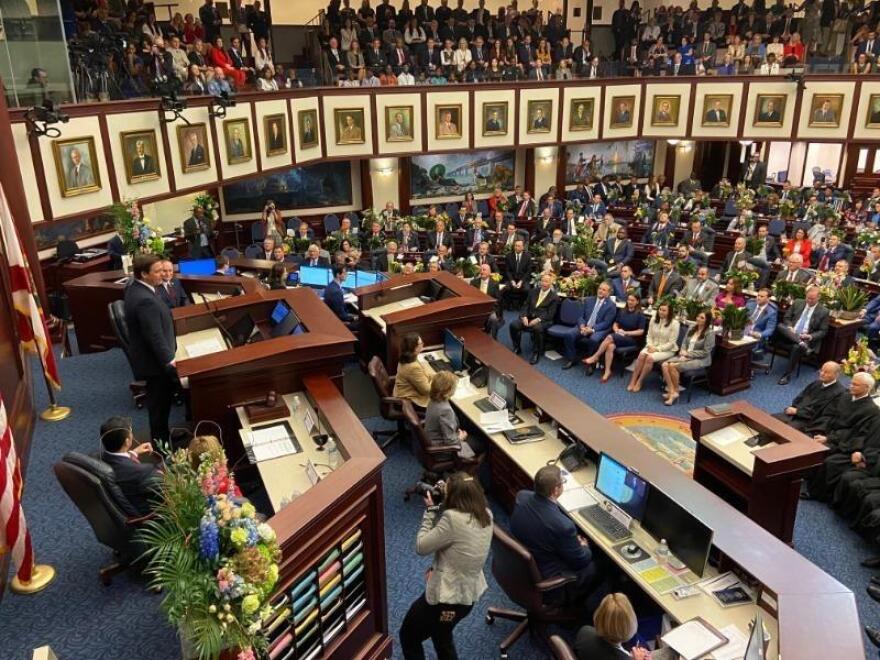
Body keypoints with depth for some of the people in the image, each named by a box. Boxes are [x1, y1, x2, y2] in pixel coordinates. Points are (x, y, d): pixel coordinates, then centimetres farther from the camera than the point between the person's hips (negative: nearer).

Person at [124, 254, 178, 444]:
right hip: (156, 362, -10)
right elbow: (155, 336, -28)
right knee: (159, 404, 6)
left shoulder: (135, 288, 3)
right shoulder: (145, 300, -30)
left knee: (161, 401, 24)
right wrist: (169, 360, -18)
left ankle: (162, 435, 39)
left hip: (155, 358, 10)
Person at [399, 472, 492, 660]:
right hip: (470, 593, 8)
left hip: (446, 597, -8)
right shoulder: (486, 515, -6)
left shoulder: (453, 518, -31)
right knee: (443, 640, 33)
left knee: (408, 637, 19)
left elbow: (421, 546, -18)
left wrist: (431, 509, -11)